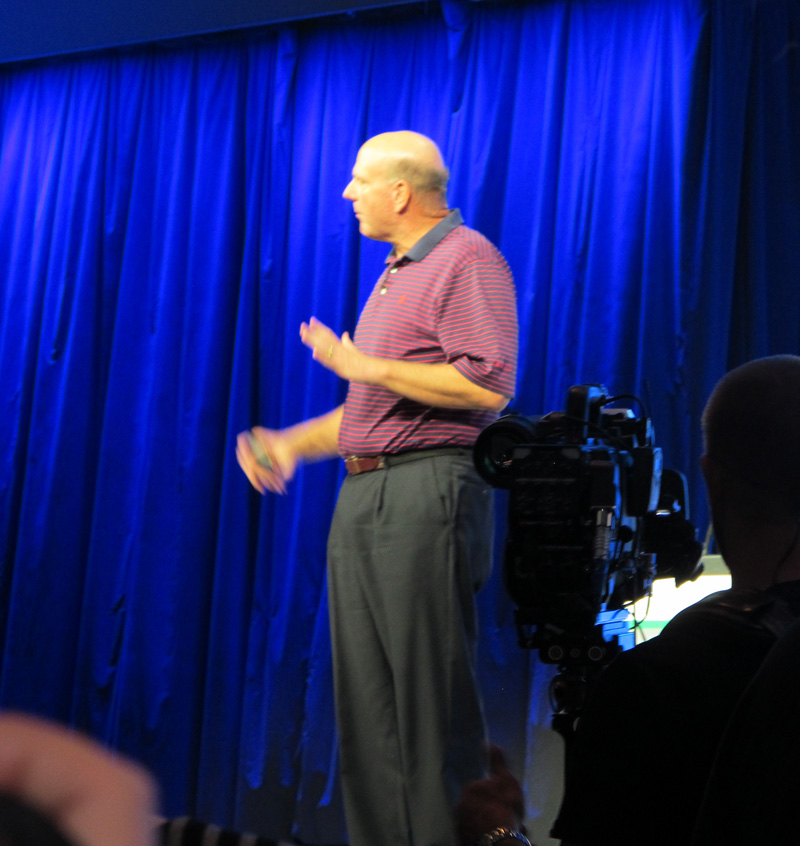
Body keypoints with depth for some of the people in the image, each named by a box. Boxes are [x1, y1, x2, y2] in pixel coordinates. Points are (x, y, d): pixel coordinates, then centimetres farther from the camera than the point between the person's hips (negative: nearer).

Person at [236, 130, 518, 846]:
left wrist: (362, 365, -12)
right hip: (363, 494, 10)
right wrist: (292, 444, 18)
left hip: (427, 491, -9)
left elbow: (488, 386, -18)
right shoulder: (397, 273, 24)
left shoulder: (468, 260, -5)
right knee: (366, 703, 9)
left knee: (431, 699, -8)